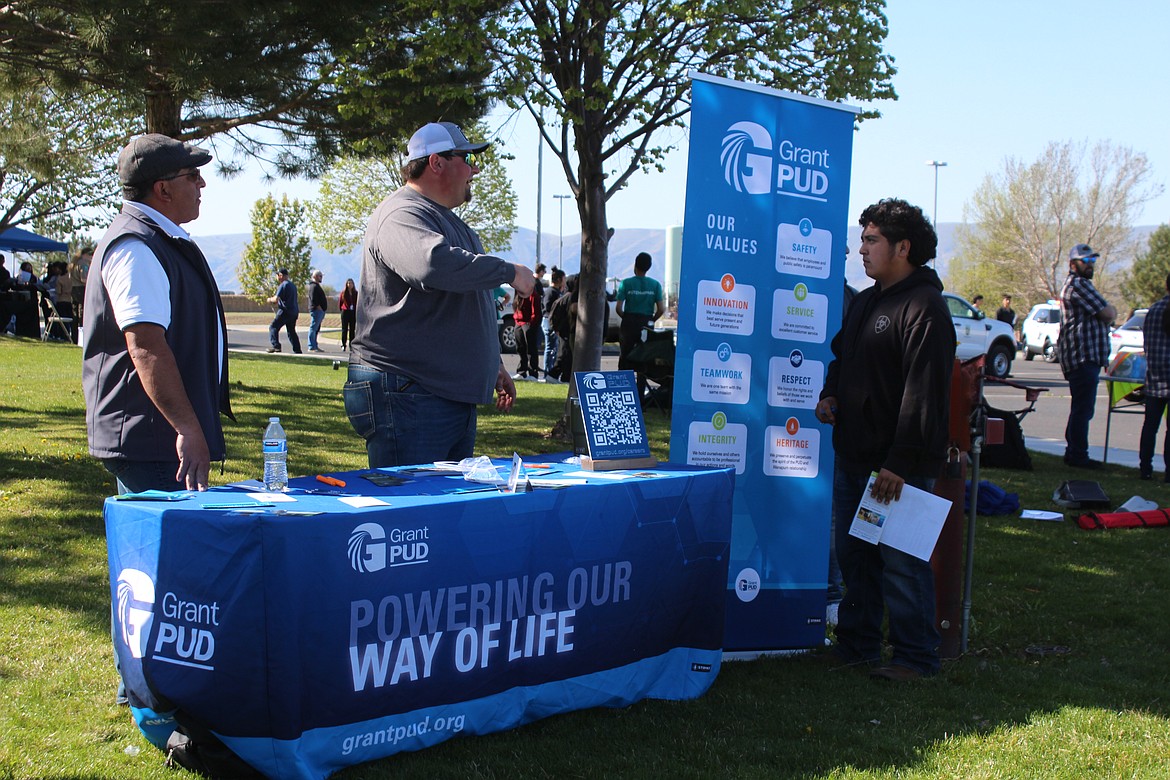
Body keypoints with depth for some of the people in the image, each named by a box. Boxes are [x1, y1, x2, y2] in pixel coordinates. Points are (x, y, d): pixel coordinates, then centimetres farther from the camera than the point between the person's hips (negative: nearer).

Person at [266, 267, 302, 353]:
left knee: (273, 327, -4)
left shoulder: (283, 285, -11)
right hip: (294, 312, 9)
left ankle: (276, 346, -17)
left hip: (285, 312, -9)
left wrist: (270, 300, 4)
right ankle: (297, 350, 11)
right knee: (291, 331, 14)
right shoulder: (292, 285, 17)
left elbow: (276, 299, -16)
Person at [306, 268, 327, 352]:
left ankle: (315, 346, 17)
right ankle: (312, 347, -10)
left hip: (320, 311, 11)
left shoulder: (316, 286, 22)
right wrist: (319, 308, -19)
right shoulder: (314, 286, -11)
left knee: (316, 329, 13)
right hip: (316, 310, -11)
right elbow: (313, 300, -20)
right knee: (313, 328, -9)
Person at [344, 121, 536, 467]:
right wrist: (510, 272, -23)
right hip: (406, 397, -10)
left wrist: (493, 366, 30)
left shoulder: (448, 220, 23)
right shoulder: (402, 215, -12)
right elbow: (434, 263, -34)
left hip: (455, 396, 10)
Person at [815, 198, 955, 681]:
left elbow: (924, 392, -20)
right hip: (854, 457, 9)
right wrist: (830, 394, 7)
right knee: (855, 556, 15)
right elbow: (843, 358, 29)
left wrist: (901, 463, -23)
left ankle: (916, 656, 9)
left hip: (899, 465, -9)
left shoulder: (924, 307, -14)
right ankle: (856, 645, 27)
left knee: (901, 563, -2)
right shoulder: (865, 302, 16)